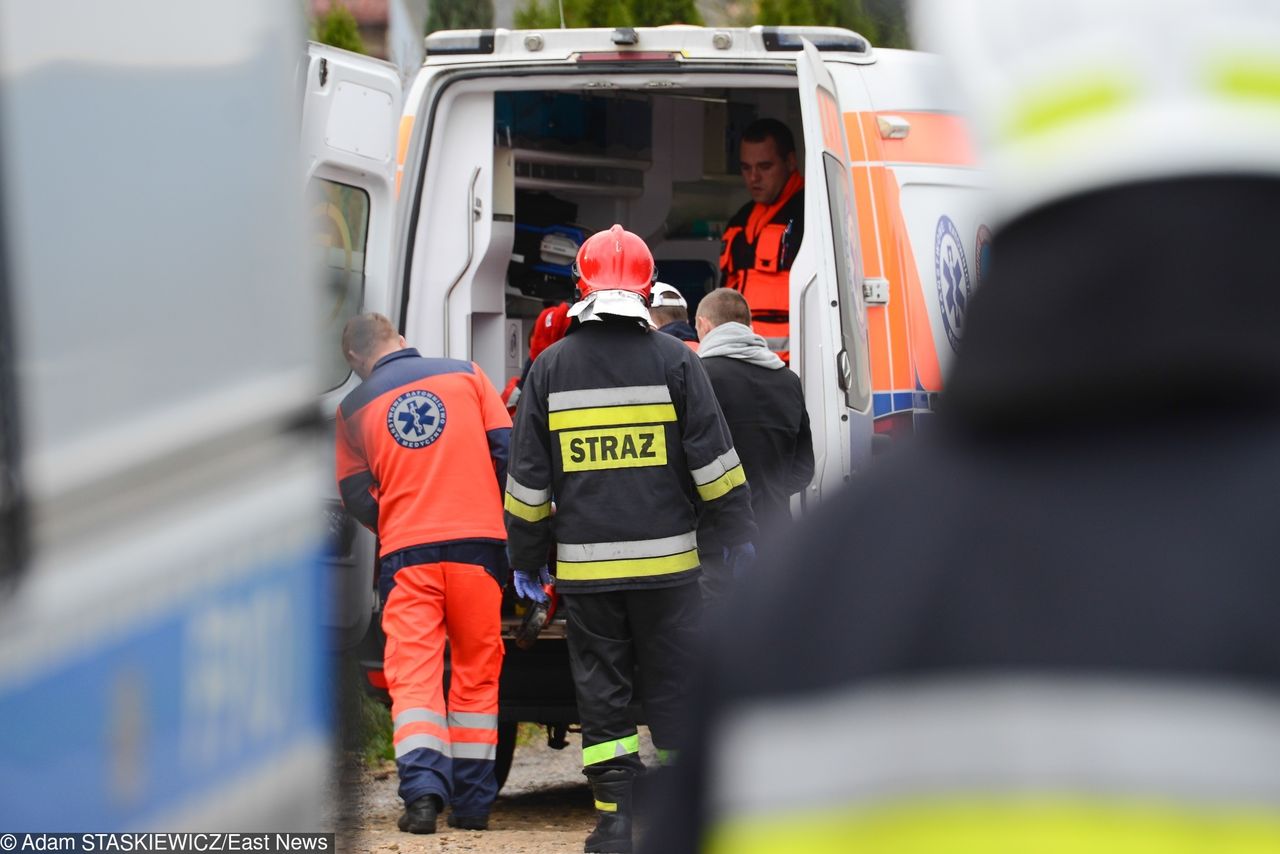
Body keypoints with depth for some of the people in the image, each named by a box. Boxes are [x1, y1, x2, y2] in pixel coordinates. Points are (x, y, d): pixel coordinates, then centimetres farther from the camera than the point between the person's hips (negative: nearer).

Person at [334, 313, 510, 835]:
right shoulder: (466, 376, 7)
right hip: (477, 545, 1)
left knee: (413, 674, -1)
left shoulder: (354, 409, 7)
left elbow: (355, 496, 7)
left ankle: (422, 788, -20)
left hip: (406, 553, -1)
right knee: (477, 671, 11)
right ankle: (472, 803, 12)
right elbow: (506, 447, 4)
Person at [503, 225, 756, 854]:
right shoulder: (674, 361, -2)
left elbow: (527, 477, 6)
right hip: (665, 560, -1)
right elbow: (714, 459, -2)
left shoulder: (550, 368, 3)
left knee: (601, 690, 5)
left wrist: (527, 556, 15)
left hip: (584, 563, 1)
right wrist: (740, 537, 4)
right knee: (672, 688, 6)